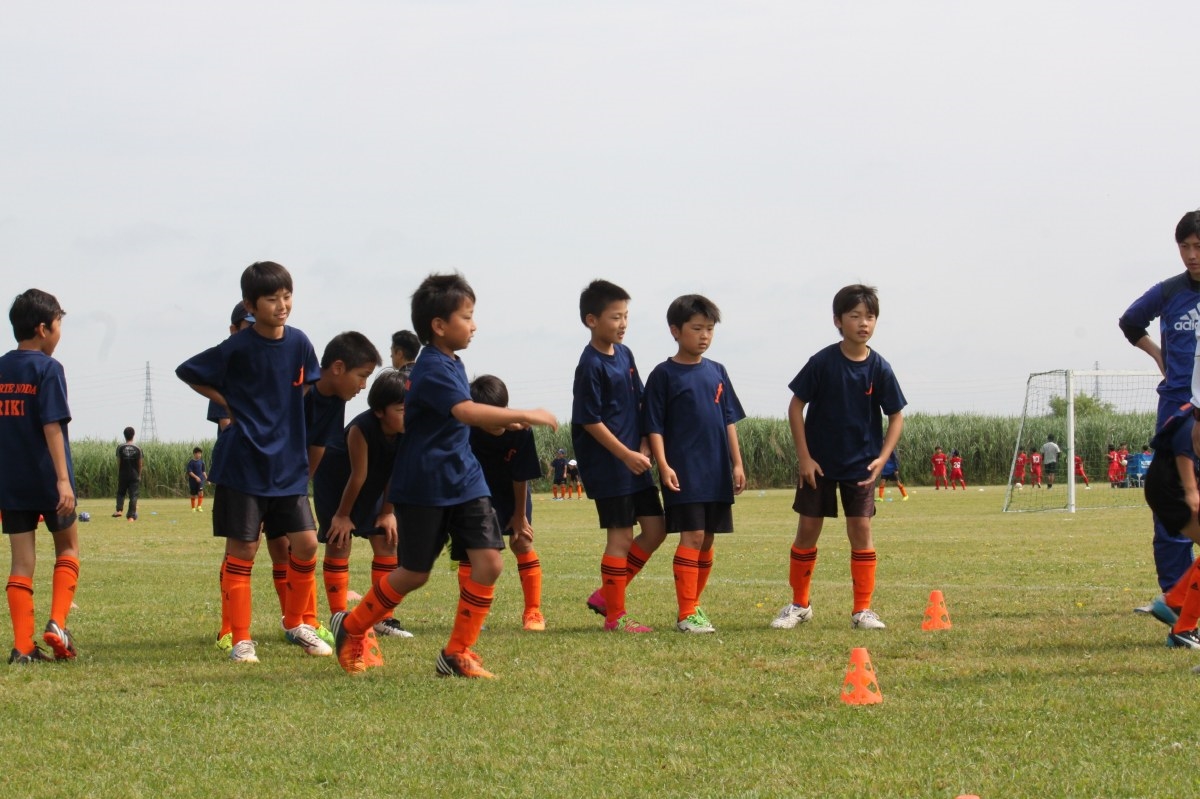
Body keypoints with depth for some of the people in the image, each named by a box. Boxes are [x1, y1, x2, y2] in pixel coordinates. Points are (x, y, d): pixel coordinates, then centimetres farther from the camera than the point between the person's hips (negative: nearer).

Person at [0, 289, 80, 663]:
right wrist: (64, 479, -20)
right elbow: (52, 426, -17)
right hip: (46, 478, -4)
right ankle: (57, 623, -2)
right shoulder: (48, 369, -10)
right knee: (68, 548, 15)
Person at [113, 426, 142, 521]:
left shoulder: (120, 448, -4)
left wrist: (118, 475, 7)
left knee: (120, 493, 16)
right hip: (134, 476, 0)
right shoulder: (137, 448, -3)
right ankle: (131, 516, -3)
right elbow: (140, 464, 1)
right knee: (133, 495, 2)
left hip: (123, 475, 0)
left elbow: (118, 463, -2)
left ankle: (119, 510, -2)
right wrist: (139, 475, 13)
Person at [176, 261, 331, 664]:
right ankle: (241, 639, 6)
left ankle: (297, 622, 20)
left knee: (306, 542, 0)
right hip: (243, 461, -4)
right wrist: (228, 404, -4)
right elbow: (187, 373, -1)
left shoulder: (298, 343, 0)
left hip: (289, 463, 4)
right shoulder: (237, 348, -11)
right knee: (242, 550, 0)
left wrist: (284, 414, 10)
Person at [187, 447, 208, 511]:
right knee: (194, 495, 5)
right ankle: (193, 508, 18)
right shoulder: (191, 462, -6)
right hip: (193, 480, -2)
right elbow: (190, 472, -13)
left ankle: (199, 506, -19)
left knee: (201, 492, -20)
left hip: (201, 479, 2)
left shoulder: (201, 461, 7)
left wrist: (206, 478, 14)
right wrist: (196, 477, -24)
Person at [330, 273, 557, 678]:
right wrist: (524, 416, -34)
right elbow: (466, 411, -35)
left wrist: (504, 422, 16)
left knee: (489, 561, -6)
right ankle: (350, 628, 24)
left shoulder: (453, 364, 10)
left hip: (463, 480, 8)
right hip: (424, 487, -8)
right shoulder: (431, 368, -19)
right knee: (414, 574, 2)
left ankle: (457, 653, 3)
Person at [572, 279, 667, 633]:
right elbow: (590, 421, -16)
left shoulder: (624, 354, 10)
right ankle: (615, 616, 5)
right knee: (620, 536, -4)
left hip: (634, 461, 8)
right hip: (606, 465, -8)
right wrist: (626, 455, -18)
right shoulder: (591, 365, -14)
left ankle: (607, 594, 18)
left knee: (655, 529, 9)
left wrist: (645, 448, 2)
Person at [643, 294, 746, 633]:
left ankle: (694, 604, 20)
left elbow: (729, 421, 15)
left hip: (717, 471, 6)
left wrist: (737, 464, 10)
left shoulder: (717, 372, 12)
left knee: (707, 541, 9)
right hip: (683, 472, -6)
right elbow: (654, 426, -6)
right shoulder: (664, 375, -4)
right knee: (692, 536, -11)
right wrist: (663, 465, -16)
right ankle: (686, 614, -10)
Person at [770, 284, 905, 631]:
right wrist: (804, 457, -9)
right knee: (807, 530, 4)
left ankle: (863, 609, 5)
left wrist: (882, 458, -10)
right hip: (818, 462, -1)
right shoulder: (822, 363, -12)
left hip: (860, 465, 1)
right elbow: (796, 407, -6)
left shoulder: (879, 368, -8)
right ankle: (799, 604, 19)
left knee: (861, 529, -4)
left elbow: (896, 416, 1)